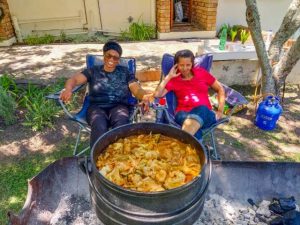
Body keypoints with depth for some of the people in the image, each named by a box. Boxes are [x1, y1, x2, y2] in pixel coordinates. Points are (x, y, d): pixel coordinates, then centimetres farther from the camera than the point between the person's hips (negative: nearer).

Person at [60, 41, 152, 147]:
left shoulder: (125, 72, 17)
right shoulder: (93, 71, 16)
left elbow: (137, 90, 7)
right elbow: (74, 79, 5)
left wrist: (144, 97, -19)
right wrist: (68, 89, -21)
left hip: (119, 106, 0)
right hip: (97, 107, 0)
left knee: (120, 124, -36)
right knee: (99, 127, -35)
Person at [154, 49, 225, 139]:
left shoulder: (201, 72, 14)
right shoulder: (174, 79, 11)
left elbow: (220, 89, 18)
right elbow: (157, 94, -2)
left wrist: (220, 110, 6)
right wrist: (168, 77, 2)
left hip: (204, 113, 1)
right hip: (183, 113, 0)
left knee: (202, 109, -40)